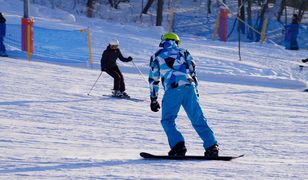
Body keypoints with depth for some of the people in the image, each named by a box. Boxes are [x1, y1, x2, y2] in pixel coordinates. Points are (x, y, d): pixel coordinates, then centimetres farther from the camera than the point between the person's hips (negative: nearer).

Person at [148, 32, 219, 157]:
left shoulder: (157, 56, 18)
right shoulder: (183, 52, 23)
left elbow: (153, 79, 18)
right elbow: (193, 72, 20)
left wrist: (153, 99, 23)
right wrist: (196, 91, 24)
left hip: (172, 89, -3)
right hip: (189, 87, 3)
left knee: (168, 120, 6)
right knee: (198, 119, 8)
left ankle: (178, 145, -13)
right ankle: (212, 146, 2)